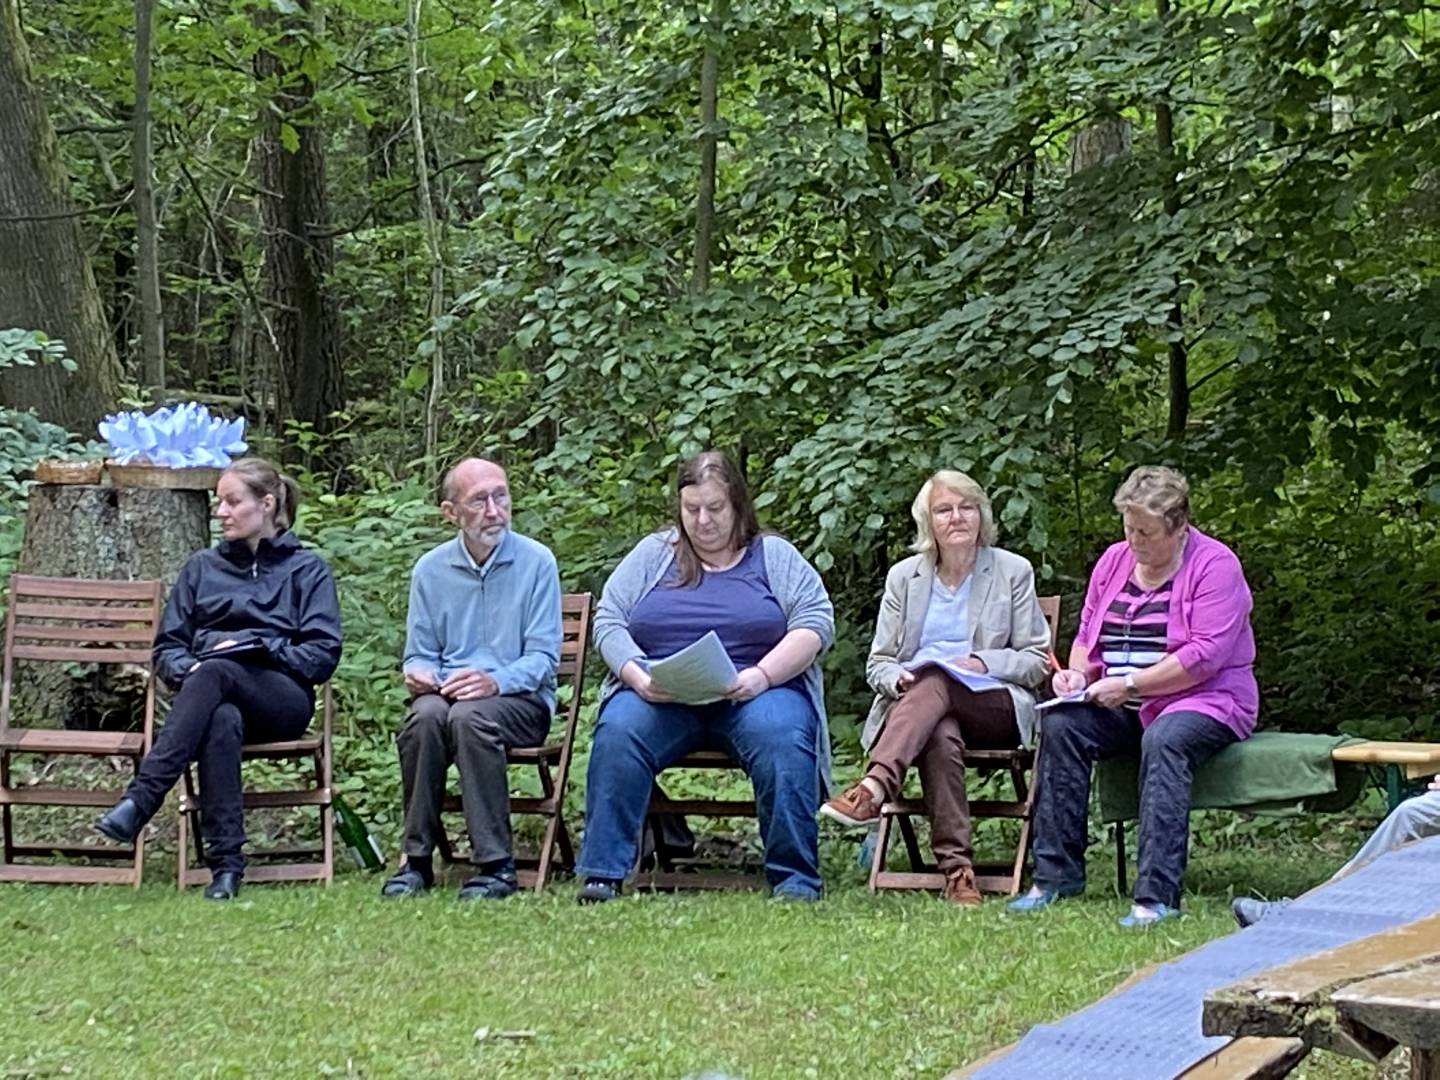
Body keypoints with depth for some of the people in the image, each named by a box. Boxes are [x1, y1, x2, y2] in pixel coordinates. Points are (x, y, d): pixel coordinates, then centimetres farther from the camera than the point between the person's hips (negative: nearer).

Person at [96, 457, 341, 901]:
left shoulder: (307, 568, 17)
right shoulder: (201, 568, 27)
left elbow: (323, 654, 5)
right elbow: (167, 648, 20)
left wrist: (260, 649, -8)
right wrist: (186, 670, -4)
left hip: (282, 700, -2)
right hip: (217, 697, 2)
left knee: (215, 673, -37)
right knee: (222, 721, -39)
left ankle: (138, 802, -51)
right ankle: (226, 864, -47)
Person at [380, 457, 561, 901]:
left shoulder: (536, 562, 0)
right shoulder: (430, 569, 10)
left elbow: (544, 657, -4)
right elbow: (419, 653, 15)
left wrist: (496, 681, -23)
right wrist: (418, 673, -10)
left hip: (522, 699, -3)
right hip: (446, 691, 3)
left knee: (470, 715, -36)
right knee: (425, 715, -33)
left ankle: (496, 865, -30)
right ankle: (417, 858, -23)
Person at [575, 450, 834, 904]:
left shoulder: (774, 556, 13)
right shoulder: (653, 554, 18)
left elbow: (816, 623, 2)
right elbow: (608, 622, 10)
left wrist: (762, 676, -15)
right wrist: (638, 677, -11)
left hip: (754, 695, -1)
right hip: (657, 697, 1)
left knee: (782, 737, -34)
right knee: (617, 732, -30)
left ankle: (795, 880, -31)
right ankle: (601, 875, -30)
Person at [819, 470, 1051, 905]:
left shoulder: (1013, 572, 10)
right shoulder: (904, 576, 16)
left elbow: (1036, 661, 7)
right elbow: (878, 662, 14)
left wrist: (984, 663, -12)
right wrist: (898, 679, -10)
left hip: (996, 708, -1)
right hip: (914, 702, 1)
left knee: (936, 681, -36)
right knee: (941, 735, -37)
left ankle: (873, 788, -54)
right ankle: (957, 870, -45)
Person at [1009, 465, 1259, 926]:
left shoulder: (1214, 565, -8)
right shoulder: (1114, 561, 12)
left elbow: (1206, 655, -18)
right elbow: (1086, 636, 20)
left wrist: (1129, 685, -21)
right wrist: (1079, 672, -3)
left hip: (1206, 702, -6)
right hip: (1122, 708, 6)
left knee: (1164, 740, -38)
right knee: (1060, 725, -21)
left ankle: (1158, 894, -43)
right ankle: (1056, 876, -20)